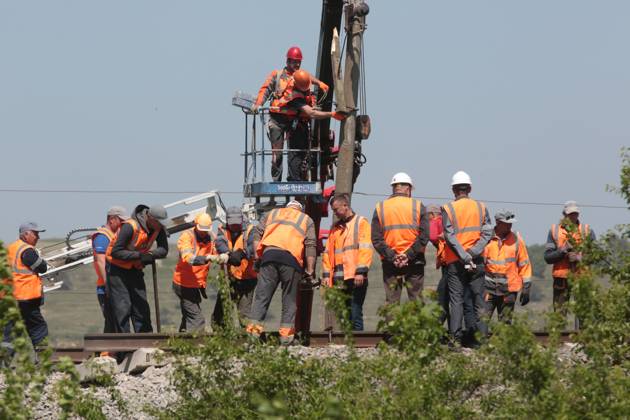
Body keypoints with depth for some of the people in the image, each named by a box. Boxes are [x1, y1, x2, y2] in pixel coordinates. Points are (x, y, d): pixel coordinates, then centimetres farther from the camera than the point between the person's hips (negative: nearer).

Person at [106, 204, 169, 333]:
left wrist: (151, 255, -24)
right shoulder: (130, 227, -29)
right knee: (122, 308, -9)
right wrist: (139, 255, -34)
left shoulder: (158, 228, -8)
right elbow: (116, 252, -28)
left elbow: (163, 250, -4)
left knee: (141, 308, 5)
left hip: (135, 269, 7)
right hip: (117, 268, -7)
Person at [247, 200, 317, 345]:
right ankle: (286, 336, 0)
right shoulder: (306, 220, 21)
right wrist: (310, 272, 5)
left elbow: (257, 234, 15)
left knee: (261, 296, 1)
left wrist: (257, 256, 14)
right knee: (289, 300, 5)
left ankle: (253, 330, -9)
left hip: (269, 254, 1)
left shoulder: (272, 214, 27)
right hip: (292, 259, -1)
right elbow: (310, 246, 8)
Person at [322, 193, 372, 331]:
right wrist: (326, 274, 8)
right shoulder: (335, 228, 22)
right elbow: (327, 252, 19)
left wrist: (361, 272, -17)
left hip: (355, 278, -6)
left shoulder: (361, 223, 2)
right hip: (338, 278, 6)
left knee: (355, 313, -10)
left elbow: (365, 249, -8)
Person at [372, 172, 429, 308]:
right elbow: (424, 236, -8)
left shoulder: (380, 208, 5)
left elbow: (376, 239, -3)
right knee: (416, 300, 3)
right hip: (414, 262, -1)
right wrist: (409, 255, -9)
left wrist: (392, 257, -6)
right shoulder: (418, 206, 1)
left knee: (391, 302, 3)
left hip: (390, 263, 1)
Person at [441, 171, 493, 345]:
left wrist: (465, 257, -13)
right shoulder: (481, 207, 5)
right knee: (478, 298, 8)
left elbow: (450, 237, -12)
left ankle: (455, 336, -4)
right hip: (477, 261, 2)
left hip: (455, 261, -2)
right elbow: (487, 233, -4)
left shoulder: (448, 209, -4)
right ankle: (482, 335, 4)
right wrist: (472, 253, -10)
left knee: (456, 299, 2)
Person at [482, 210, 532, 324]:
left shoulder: (516, 239, 5)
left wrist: (526, 288, 6)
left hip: (509, 289, 1)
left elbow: (524, 264, 8)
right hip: (488, 288, -1)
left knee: (505, 322, 5)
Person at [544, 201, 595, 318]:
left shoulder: (587, 231, 6)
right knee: (559, 314, 3)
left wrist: (581, 257, -16)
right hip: (561, 278, 1)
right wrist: (562, 251, -14)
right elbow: (547, 257, 3)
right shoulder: (554, 231, 7)